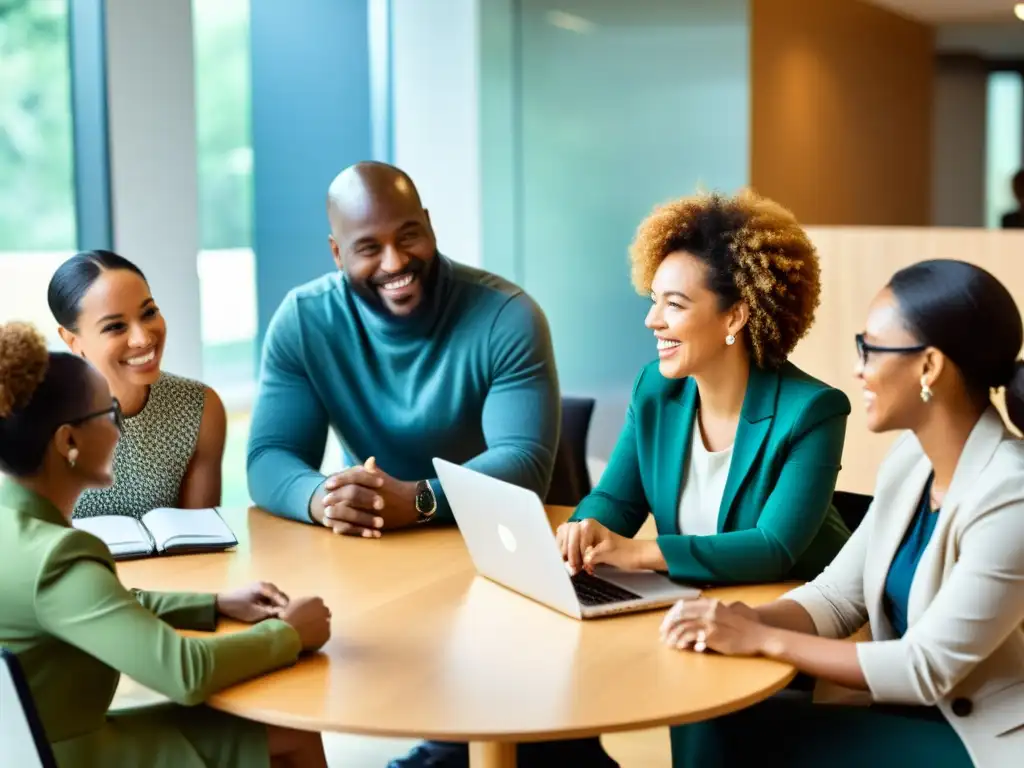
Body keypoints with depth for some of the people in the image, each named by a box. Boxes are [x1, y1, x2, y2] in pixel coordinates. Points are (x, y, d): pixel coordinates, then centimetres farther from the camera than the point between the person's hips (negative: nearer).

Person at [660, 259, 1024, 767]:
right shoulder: (910, 458, 2)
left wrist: (762, 640, -21)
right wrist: (750, 620, -16)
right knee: (722, 715, -12)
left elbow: (926, 669, -22)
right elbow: (837, 596, 5)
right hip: (910, 714, 7)